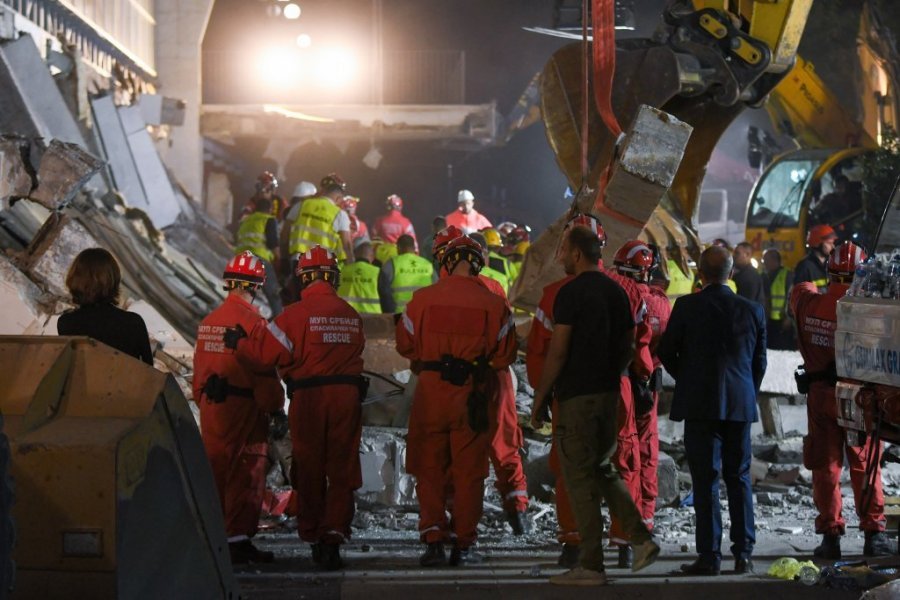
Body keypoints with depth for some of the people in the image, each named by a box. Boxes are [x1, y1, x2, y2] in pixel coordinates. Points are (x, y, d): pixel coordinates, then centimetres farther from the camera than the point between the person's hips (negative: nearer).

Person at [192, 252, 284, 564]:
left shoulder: (207, 322, 9)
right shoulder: (252, 321, -13)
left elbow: (199, 368, 15)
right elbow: (264, 371, -14)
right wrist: (276, 408, -5)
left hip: (212, 406, 7)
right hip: (244, 407, -7)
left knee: (216, 468, 14)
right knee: (246, 473, -2)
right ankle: (239, 538, -2)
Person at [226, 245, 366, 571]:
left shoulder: (297, 314, -10)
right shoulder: (352, 316, 6)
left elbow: (268, 351, -11)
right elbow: (352, 352, 9)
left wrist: (239, 343, 6)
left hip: (309, 397, -3)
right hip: (347, 394, 3)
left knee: (309, 470, 9)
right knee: (342, 470, 6)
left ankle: (312, 537, 16)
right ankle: (334, 535, -3)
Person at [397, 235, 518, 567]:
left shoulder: (422, 299, -5)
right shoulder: (493, 305, -6)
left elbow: (405, 345, 5)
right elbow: (505, 356, 0)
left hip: (430, 393, 0)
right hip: (472, 397, 0)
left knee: (429, 469, 10)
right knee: (468, 471, 8)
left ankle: (433, 539, 3)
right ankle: (463, 545, 10)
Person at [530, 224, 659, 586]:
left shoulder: (570, 293, -13)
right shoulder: (616, 292, 10)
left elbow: (557, 352, -16)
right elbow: (628, 346, 15)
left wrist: (539, 398, -9)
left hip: (576, 396, -8)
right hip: (608, 393, 8)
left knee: (580, 478, -2)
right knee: (602, 469, 20)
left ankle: (591, 566, 0)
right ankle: (641, 539, 7)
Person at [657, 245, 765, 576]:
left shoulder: (687, 306, -7)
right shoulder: (752, 310, 4)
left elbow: (666, 353, 1)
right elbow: (759, 360, 10)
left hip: (700, 403, -3)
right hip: (741, 405, 3)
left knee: (706, 480, -1)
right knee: (739, 477, 12)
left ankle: (709, 555, -2)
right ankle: (743, 552, 11)